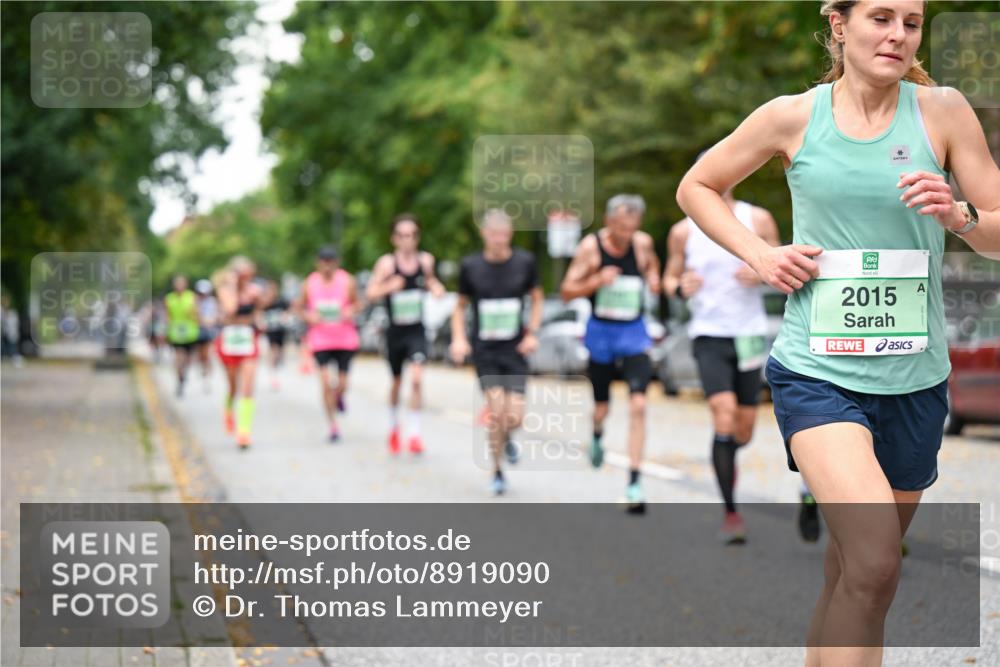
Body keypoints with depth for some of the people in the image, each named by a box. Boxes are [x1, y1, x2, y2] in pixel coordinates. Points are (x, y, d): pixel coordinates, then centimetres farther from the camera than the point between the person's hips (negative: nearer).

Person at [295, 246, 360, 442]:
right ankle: (333, 426, 3)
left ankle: (338, 397, 44)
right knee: (326, 383, -10)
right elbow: (299, 308, 9)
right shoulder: (310, 284, -2)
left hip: (345, 339, 1)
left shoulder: (347, 282, -4)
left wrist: (350, 311, -13)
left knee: (342, 384, 4)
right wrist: (308, 316, -12)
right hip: (320, 339, 0)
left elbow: (356, 302, 8)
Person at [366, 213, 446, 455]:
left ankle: (414, 433, -12)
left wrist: (435, 287, -3)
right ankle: (393, 428, 38)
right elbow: (371, 293, -14)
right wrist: (388, 287, -33)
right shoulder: (387, 263, -10)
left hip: (417, 331, 1)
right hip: (395, 332, -1)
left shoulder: (425, 260, -1)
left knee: (416, 379, -19)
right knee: (396, 382, 14)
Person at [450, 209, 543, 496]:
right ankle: (497, 472, 6)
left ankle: (505, 438, 31)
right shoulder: (471, 266, -2)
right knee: (496, 410, -14)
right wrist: (458, 338, -4)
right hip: (484, 351, -1)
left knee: (514, 417, -8)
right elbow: (460, 306, 10)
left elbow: (536, 298, 13)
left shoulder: (525, 262, -1)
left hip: (515, 349, 1)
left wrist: (532, 333, 1)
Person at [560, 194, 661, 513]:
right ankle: (597, 436, 52)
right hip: (601, 332, -1)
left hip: (634, 333, 1)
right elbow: (567, 291, -9)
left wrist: (653, 277, 0)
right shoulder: (590, 247, -11)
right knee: (601, 408, 12)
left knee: (638, 405, -16)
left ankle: (634, 483, -13)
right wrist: (597, 281, -25)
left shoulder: (642, 243, -4)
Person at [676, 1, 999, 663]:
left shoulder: (942, 111, 1)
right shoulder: (793, 117, -1)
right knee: (873, 566, -23)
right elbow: (697, 187, 14)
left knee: (853, 572, 15)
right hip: (817, 370, -3)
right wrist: (761, 255, -1)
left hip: (914, 378, 3)